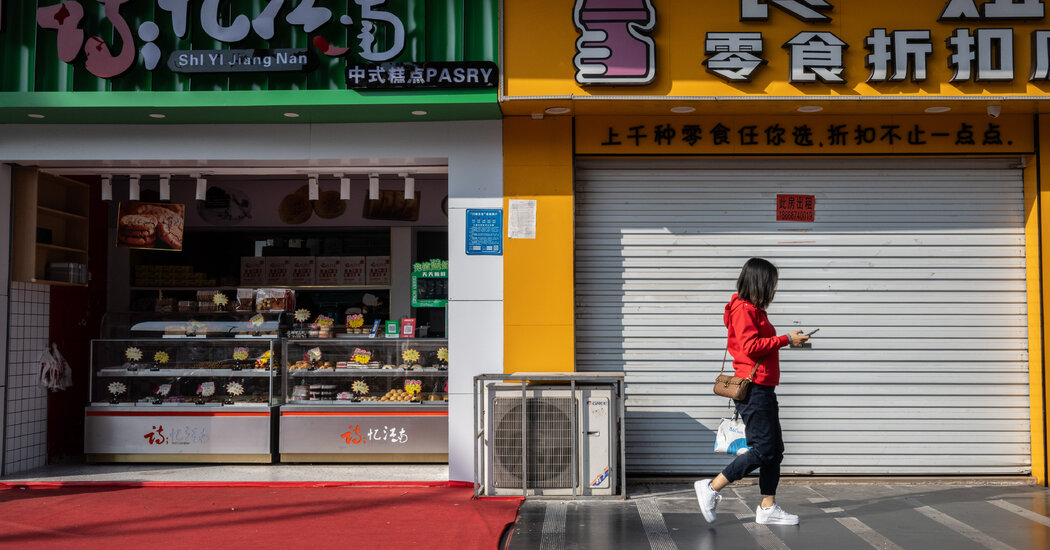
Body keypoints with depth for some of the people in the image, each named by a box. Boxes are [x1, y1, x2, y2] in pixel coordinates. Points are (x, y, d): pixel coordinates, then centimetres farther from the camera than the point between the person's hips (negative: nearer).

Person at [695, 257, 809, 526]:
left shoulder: (755, 310, 20)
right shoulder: (743, 309, -11)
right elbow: (751, 346, -21)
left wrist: (787, 341, 13)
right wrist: (786, 339, -16)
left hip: (764, 390, 11)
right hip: (753, 389, -11)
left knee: (775, 449, 9)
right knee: (763, 449, -10)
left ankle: (768, 508, 14)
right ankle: (711, 488, -3)